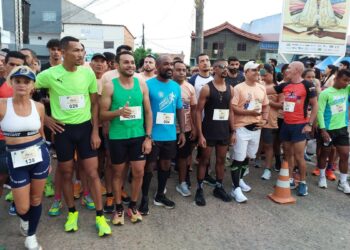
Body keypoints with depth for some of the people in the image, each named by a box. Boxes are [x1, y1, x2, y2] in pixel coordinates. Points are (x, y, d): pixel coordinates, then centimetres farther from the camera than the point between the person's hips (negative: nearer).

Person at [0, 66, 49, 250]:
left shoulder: (39, 106, 0)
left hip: (39, 155, 2)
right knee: (22, 208, 7)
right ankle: (24, 220, 45)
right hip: (16, 159, -2)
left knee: (36, 199, 13)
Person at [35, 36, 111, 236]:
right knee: (67, 174, 12)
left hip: (85, 127, 1)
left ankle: (100, 216, 16)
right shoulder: (49, 75, -9)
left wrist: (95, 131, -2)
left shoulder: (88, 73, -4)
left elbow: (94, 103, 3)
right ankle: (72, 212, 32)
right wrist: (44, 118, -2)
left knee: (92, 173, 3)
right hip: (62, 129, 0)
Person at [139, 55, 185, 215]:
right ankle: (144, 199, 22)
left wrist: (182, 131, 9)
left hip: (170, 135, 5)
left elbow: (180, 110, 12)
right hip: (153, 135, -5)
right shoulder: (148, 84, -10)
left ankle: (160, 195, 34)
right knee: (149, 166, 5)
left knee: (166, 165, 15)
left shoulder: (176, 86, 6)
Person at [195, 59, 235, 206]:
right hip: (208, 131, -5)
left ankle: (219, 187, 29)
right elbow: (199, 111, -11)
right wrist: (200, 134, -16)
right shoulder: (207, 88, -10)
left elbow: (230, 111, 12)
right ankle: (199, 189, 16)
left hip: (224, 131, 5)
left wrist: (233, 131, 8)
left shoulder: (230, 89, 6)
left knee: (221, 160, 14)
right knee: (204, 160, 5)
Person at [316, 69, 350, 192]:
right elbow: (320, 112, -14)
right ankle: (322, 177, 29)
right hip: (328, 129, -4)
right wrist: (323, 130, -19)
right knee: (325, 153, 11)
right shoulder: (325, 93, -12)